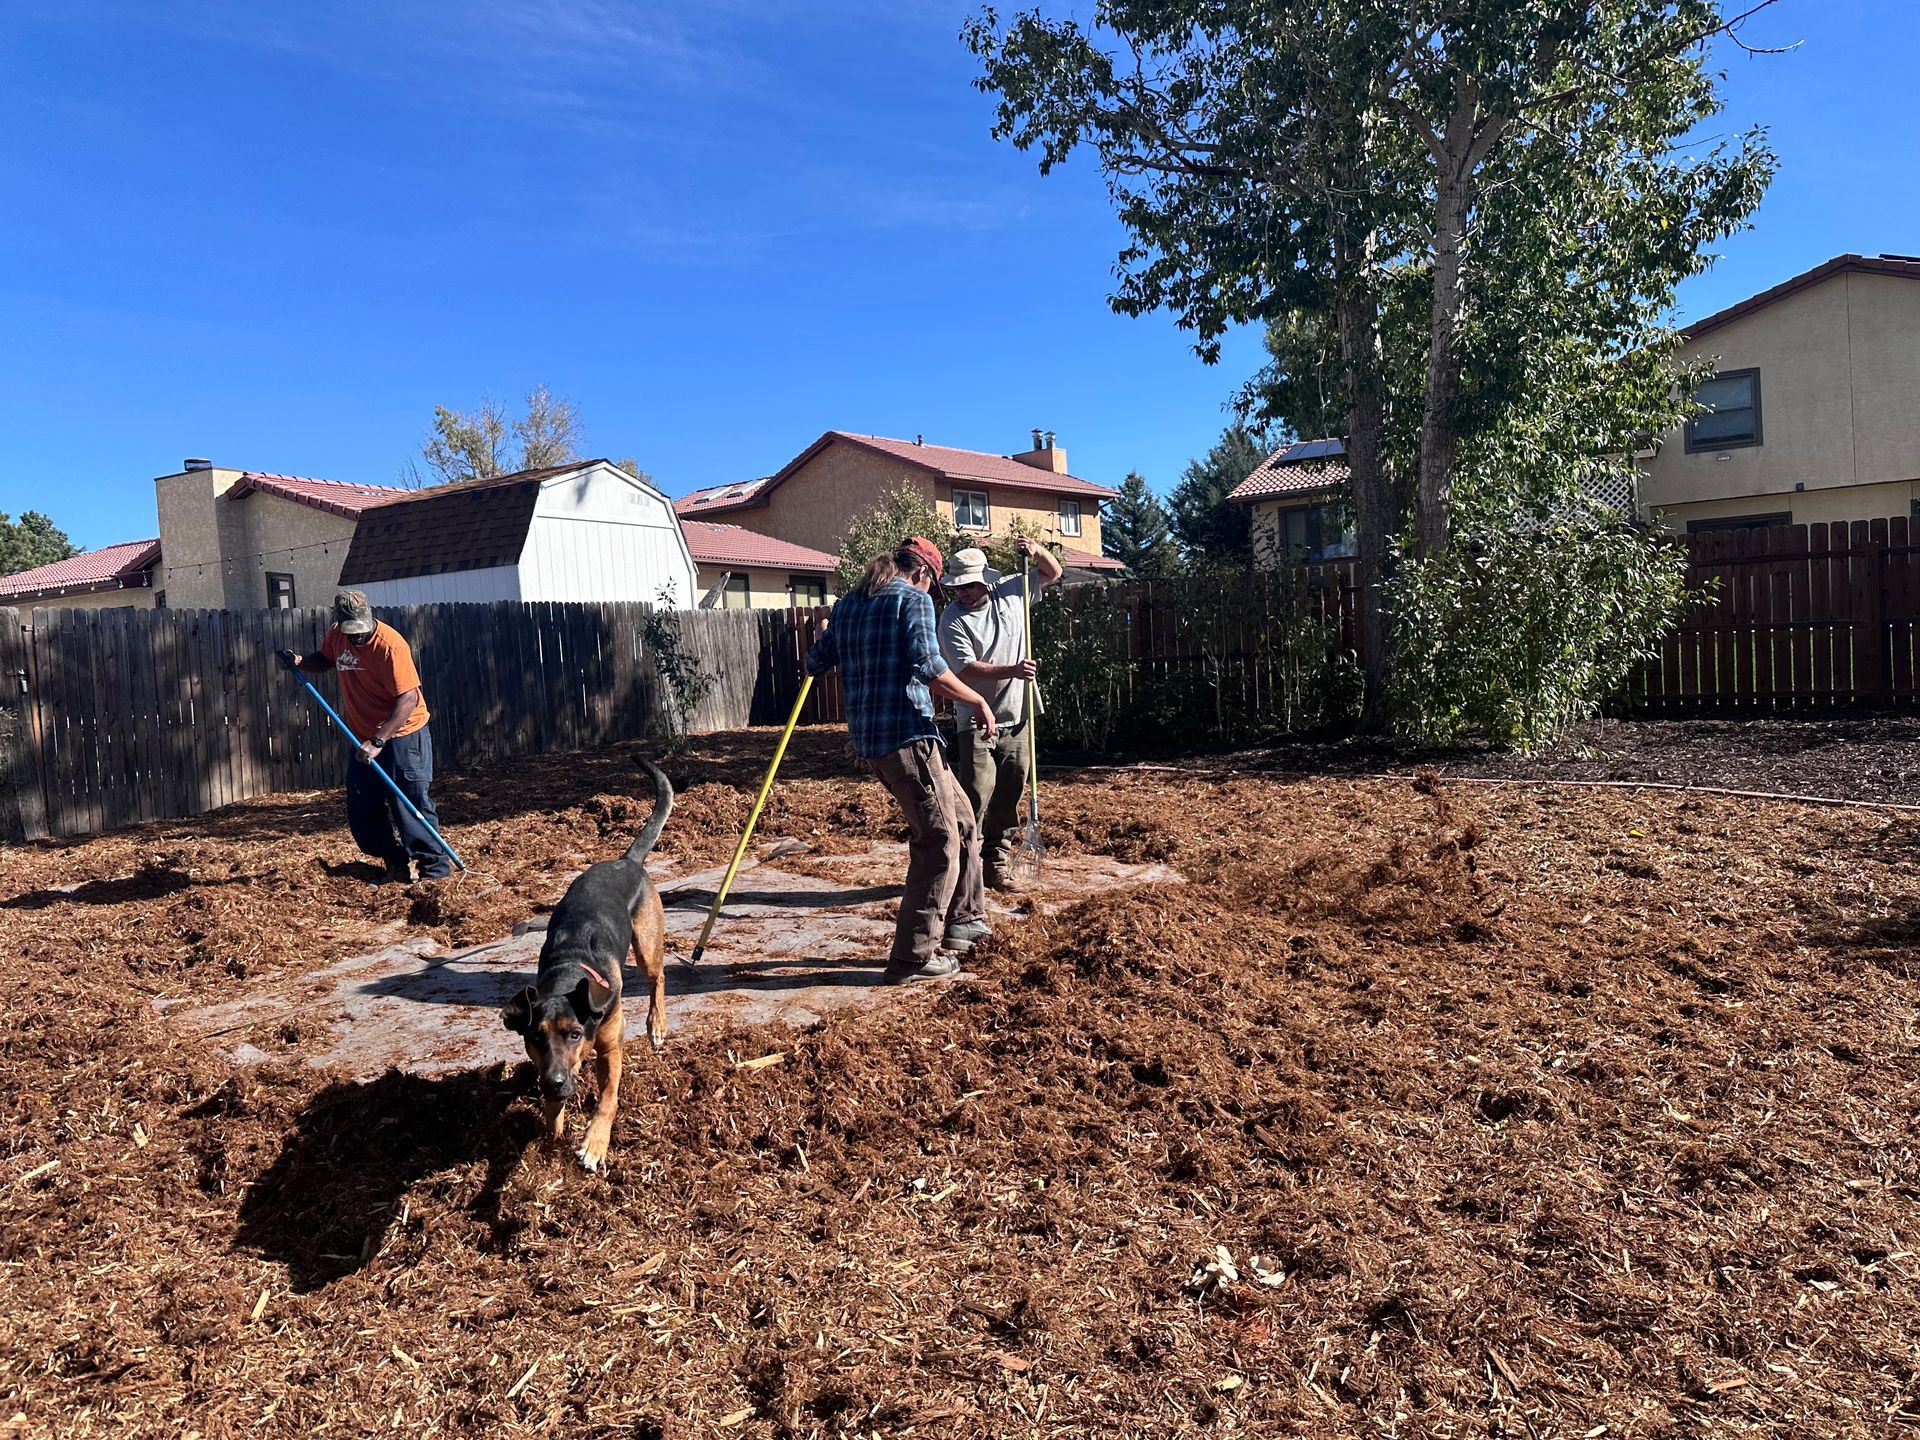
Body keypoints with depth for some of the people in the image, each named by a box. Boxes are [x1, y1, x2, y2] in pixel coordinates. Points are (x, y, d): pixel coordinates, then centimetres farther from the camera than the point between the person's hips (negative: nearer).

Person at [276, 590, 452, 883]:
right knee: (362, 811, 10)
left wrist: (378, 741, -30)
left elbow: (409, 698, -27)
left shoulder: (390, 645, -23)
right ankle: (397, 862, 25)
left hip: (402, 734, -8)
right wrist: (300, 662, 0)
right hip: (365, 738, 8)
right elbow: (324, 660, 23)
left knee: (410, 804, -7)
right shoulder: (336, 634, -1)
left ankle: (435, 867, 3)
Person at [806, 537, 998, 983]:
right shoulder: (913, 598, -5)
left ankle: (963, 918, 28)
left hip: (869, 739, 9)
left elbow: (815, 662, 21)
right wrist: (978, 702, -8)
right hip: (906, 734, -9)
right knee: (939, 840, -2)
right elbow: (927, 666, -18)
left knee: (960, 818, 20)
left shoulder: (848, 603, 17)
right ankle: (913, 956, 1)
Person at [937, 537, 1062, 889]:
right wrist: (1012, 670, -32)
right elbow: (967, 669, -20)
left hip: (1017, 718, 4)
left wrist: (1037, 551, -4)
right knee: (976, 795, -10)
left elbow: (1053, 573, 16)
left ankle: (996, 866, 20)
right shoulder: (952, 619, -10)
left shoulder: (1011, 591, 4)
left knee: (1008, 797, 10)